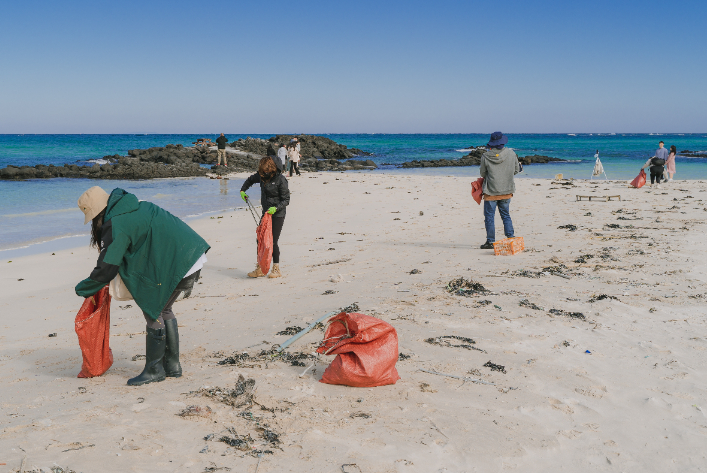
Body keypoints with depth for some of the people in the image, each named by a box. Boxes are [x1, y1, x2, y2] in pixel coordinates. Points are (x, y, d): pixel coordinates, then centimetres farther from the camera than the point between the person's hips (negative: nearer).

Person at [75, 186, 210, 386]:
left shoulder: (116, 226, -11)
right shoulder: (134, 208, 16)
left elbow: (106, 269, -10)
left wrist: (82, 289, 6)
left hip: (177, 264, -10)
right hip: (192, 256, 10)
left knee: (153, 312, 4)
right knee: (163, 309, 20)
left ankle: (155, 369, 14)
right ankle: (172, 365, 26)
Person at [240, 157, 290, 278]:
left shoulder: (280, 179, -15)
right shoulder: (261, 176, 3)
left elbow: (286, 199, -13)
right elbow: (250, 180, 27)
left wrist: (275, 208, -25)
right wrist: (242, 191, 19)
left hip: (278, 214, -6)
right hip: (266, 213, 6)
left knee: (273, 241, -6)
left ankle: (276, 269, 9)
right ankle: (260, 269, 11)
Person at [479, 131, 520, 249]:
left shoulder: (485, 156, -10)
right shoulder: (511, 154, -3)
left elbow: (483, 174, 1)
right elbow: (516, 170, 8)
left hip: (491, 192, -3)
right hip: (507, 191, 3)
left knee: (489, 217, 5)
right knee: (506, 215, 15)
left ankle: (490, 242, 6)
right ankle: (511, 238, 13)